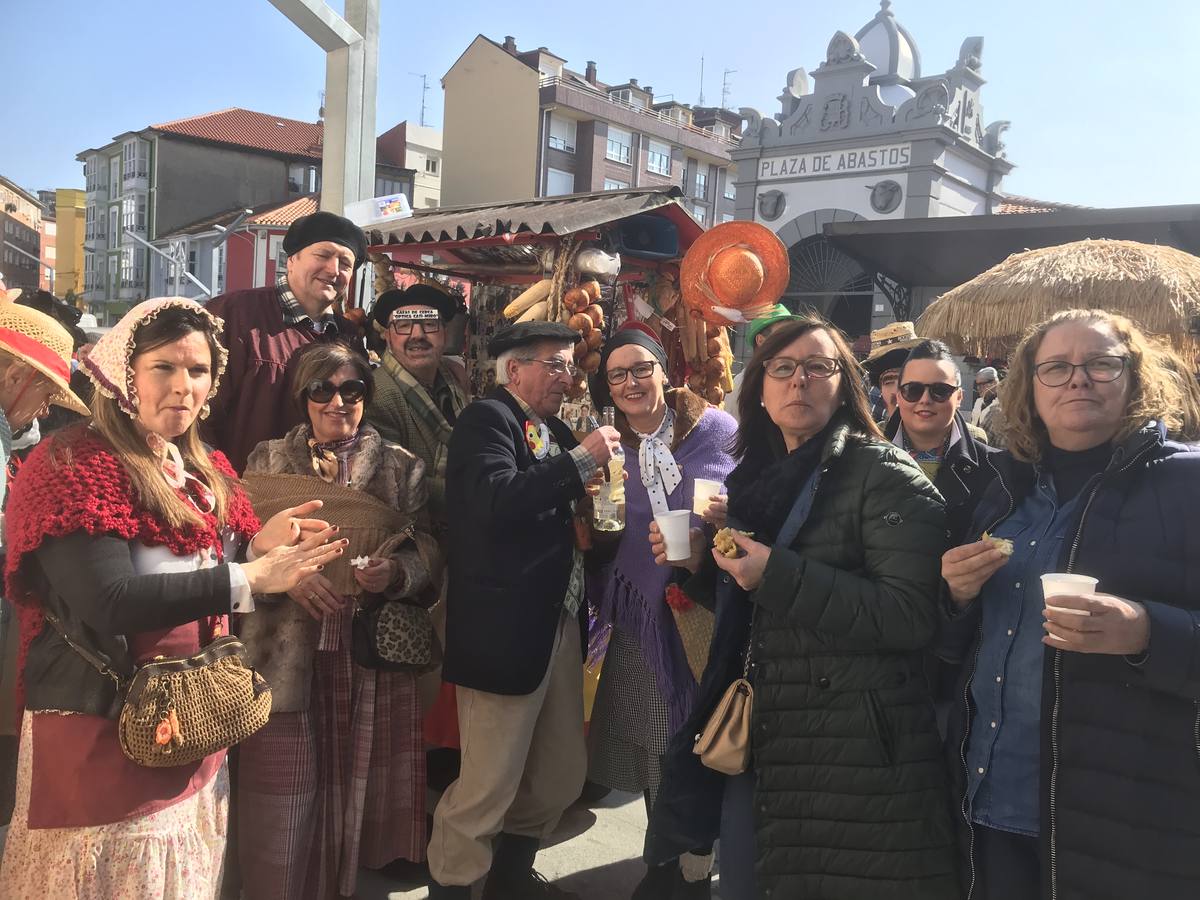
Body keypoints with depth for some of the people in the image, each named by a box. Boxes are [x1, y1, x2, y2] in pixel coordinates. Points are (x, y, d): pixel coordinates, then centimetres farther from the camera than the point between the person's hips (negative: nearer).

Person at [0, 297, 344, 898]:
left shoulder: (204, 473, 8)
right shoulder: (74, 467, -15)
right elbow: (110, 602, -26)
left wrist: (258, 545, -5)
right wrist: (249, 578, -25)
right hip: (101, 731, -7)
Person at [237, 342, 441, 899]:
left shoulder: (401, 466, 9)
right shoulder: (267, 459, 9)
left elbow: (428, 555, 4)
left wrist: (396, 571, -16)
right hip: (288, 654, -1)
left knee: (356, 785, 8)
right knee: (284, 798, 2)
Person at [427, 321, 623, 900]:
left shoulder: (555, 432, 16)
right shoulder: (486, 420, -9)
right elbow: (497, 501, -25)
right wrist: (581, 460, -21)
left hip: (560, 625, 9)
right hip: (506, 630, -9)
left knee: (561, 777, 18)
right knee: (487, 787, -1)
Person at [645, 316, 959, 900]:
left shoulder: (883, 474, -9)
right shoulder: (757, 478, 11)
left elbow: (912, 616, -20)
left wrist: (779, 575, -24)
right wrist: (699, 562, 2)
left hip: (853, 758, -6)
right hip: (754, 743, 7)